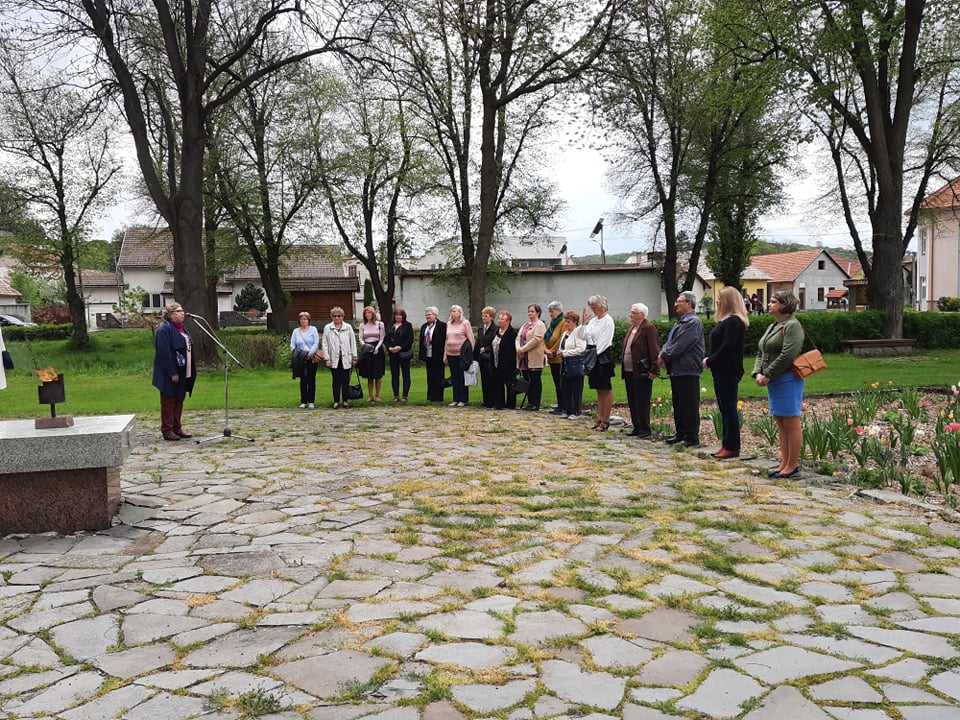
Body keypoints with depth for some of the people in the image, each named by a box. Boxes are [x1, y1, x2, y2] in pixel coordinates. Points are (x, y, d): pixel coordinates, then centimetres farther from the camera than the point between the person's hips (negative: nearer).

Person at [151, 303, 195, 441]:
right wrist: (172, 373, -23)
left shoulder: (182, 328, 13)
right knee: (169, 401, 1)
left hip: (183, 372, 9)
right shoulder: (164, 329, -15)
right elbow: (164, 353, -21)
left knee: (179, 400, 14)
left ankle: (177, 428, 23)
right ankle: (167, 430, 9)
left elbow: (188, 348, 18)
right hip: (170, 374, -9)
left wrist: (192, 370, 12)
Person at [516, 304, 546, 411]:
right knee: (527, 381, 9)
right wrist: (518, 348, -5)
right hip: (524, 358, 8)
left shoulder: (540, 325, -5)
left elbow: (536, 340, -17)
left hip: (534, 359, -8)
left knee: (535, 381, -3)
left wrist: (523, 349, -15)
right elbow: (518, 337, 15)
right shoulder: (525, 325, 21)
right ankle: (530, 402, 15)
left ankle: (535, 404, 0)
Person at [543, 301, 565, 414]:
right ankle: (559, 406, 16)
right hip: (552, 359, 9)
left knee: (561, 384, -7)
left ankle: (563, 407, -3)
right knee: (556, 384, 11)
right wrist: (546, 350, -3)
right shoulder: (550, 324, 19)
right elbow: (545, 339, 15)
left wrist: (552, 351, -14)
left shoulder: (563, 323, -11)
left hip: (560, 358, -9)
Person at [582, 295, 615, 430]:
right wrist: (584, 323, 5)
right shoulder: (593, 320, 14)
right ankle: (600, 418, 17)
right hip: (593, 357, 8)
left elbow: (605, 341, -15)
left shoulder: (608, 320, -9)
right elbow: (583, 336, 12)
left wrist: (595, 353, -15)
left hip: (602, 357, -8)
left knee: (606, 389, -2)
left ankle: (605, 420, 2)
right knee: (599, 390, 12)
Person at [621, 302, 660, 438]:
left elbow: (654, 349, -16)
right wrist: (623, 365, 14)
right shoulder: (632, 328, 17)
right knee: (632, 401, 12)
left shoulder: (648, 328, -10)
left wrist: (653, 370, -19)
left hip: (641, 372, -9)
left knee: (642, 402, -4)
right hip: (629, 371, 9)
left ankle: (645, 429, 3)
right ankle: (637, 427, 19)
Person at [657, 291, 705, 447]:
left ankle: (692, 437, 1)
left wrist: (664, 356, -10)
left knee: (689, 406, -4)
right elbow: (669, 342, 18)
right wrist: (662, 355, 0)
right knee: (678, 405, 15)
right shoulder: (680, 322, 18)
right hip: (676, 370, 10)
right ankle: (680, 433, 23)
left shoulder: (693, 322, -13)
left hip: (687, 370, -10)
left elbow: (679, 345, -19)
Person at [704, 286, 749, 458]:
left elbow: (727, 347, -21)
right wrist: (709, 359, 4)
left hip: (728, 372, -10)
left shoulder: (734, 321, -15)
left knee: (729, 408, -6)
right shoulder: (726, 320, 17)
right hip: (721, 371, 10)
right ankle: (727, 444, 19)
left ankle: (732, 447, -1)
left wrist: (710, 361, -13)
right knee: (724, 408, 12)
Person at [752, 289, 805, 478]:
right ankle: (784, 463, 20)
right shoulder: (773, 326, 18)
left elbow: (787, 356, -21)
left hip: (787, 381, -9)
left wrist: (767, 375, -16)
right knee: (780, 424, 13)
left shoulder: (792, 326, -11)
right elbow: (761, 352, 17)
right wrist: (758, 373, 1)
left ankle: (792, 466, 3)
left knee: (791, 424, -3)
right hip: (773, 382, 10)